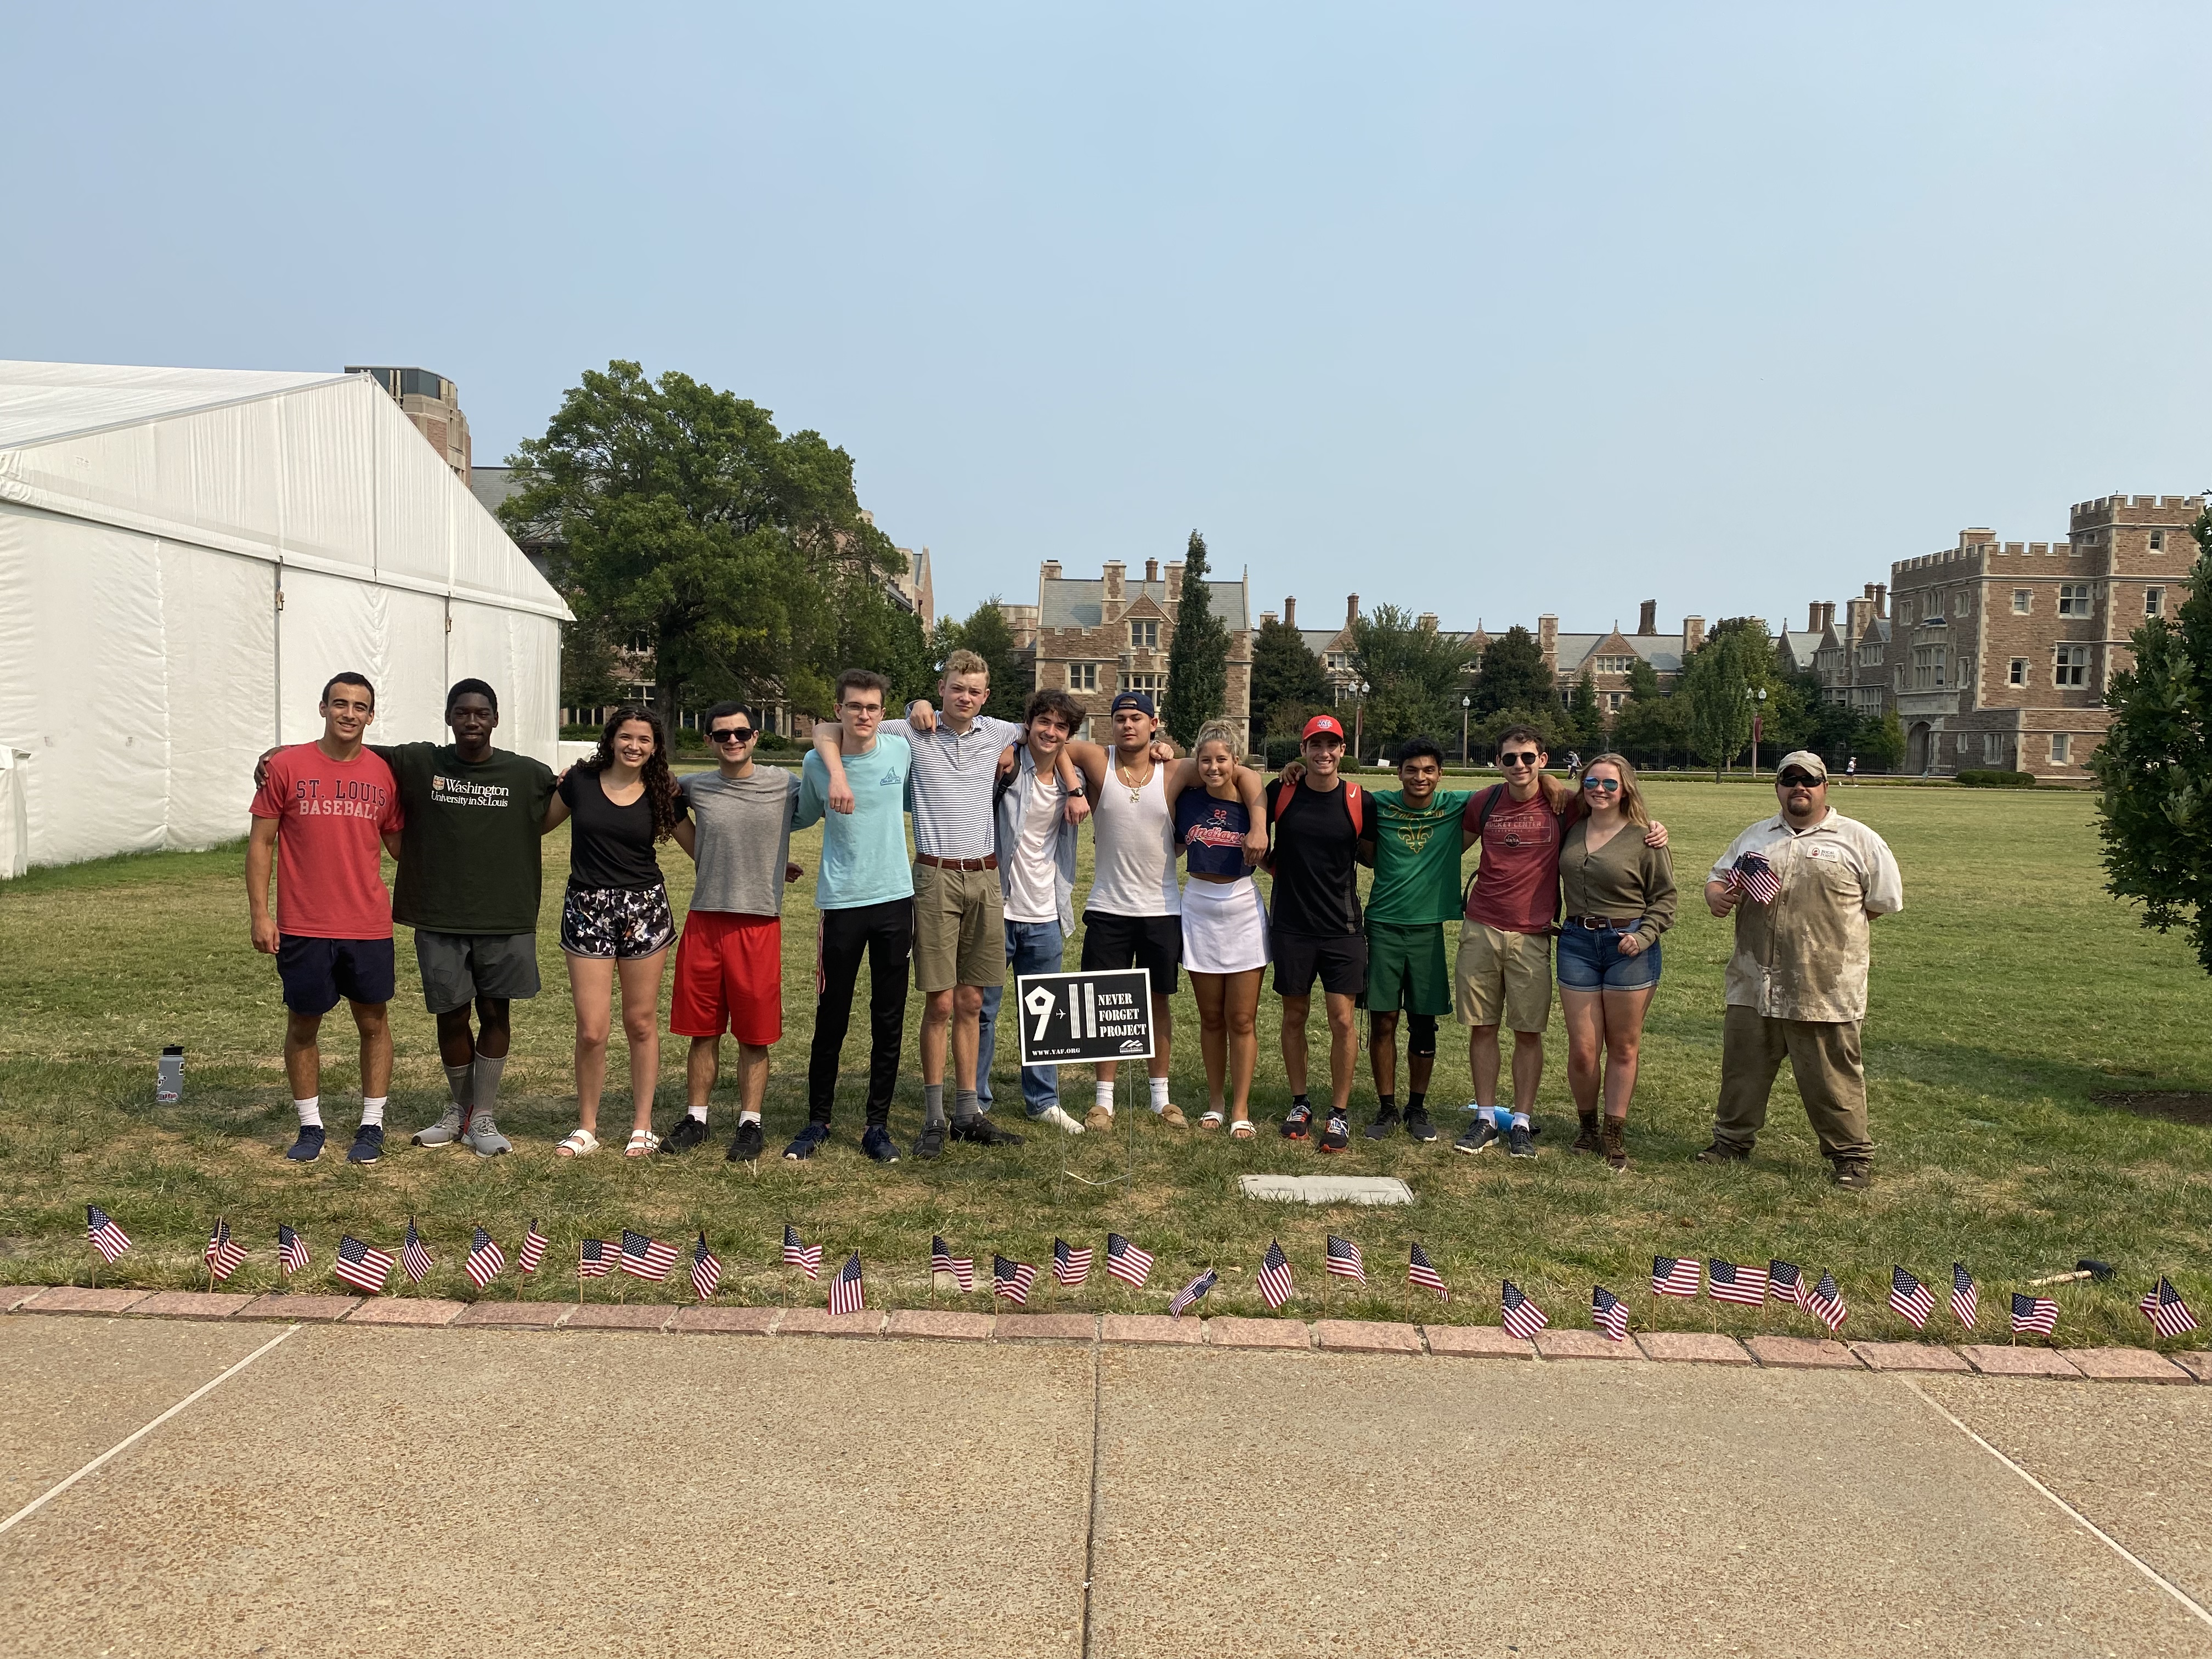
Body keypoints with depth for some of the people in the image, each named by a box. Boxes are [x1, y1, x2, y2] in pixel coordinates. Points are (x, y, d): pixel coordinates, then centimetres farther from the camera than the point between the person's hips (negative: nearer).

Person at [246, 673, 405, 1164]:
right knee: (303, 1025, 9)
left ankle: (372, 1126, 19)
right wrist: (259, 913, -5)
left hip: (369, 927, 1)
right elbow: (261, 842, 0)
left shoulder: (383, 773, 3)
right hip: (302, 927, -1)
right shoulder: (286, 766, -3)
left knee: (373, 1022, 7)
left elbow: (398, 843, 12)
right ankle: (310, 1126, 23)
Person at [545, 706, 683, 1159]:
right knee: (591, 1031, -1)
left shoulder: (663, 795, 1)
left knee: (641, 1023, 9)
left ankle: (643, 1126, 20)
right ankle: (586, 1127, 16)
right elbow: (539, 825, 14)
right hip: (587, 909, 0)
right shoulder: (579, 781, 0)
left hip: (644, 909, 1)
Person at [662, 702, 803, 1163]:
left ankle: (750, 1124, 14)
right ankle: (695, 1119, 21)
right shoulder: (695, 787, 5)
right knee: (702, 1030, 9)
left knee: (755, 1034, 3)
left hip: (759, 924, -2)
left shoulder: (785, 785, -1)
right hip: (704, 921, 2)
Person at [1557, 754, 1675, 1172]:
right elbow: (1557, 880, 21)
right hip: (1577, 943, 3)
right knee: (1582, 1050, 1)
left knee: (1623, 1048, 7)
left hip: (1629, 945, -3)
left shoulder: (1645, 838, -5)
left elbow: (1664, 898, -1)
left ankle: (1613, 1138, 17)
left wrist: (1643, 936, -13)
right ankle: (1588, 1129, 21)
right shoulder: (1572, 831, 7)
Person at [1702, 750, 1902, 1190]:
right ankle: (1732, 1140, 27)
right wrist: (1717, 897, -3)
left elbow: (1885, 901, 5)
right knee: (1742, 1067, 12)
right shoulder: (1755, 836, 15)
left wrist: (1834, 921, 4)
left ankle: (1851, 1155, 17)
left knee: (1833, 1077, 3)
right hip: (1754, 984, 4)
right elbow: (1718, 877, 19)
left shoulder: (1859, 840, 2)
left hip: (1825, 987, -4)